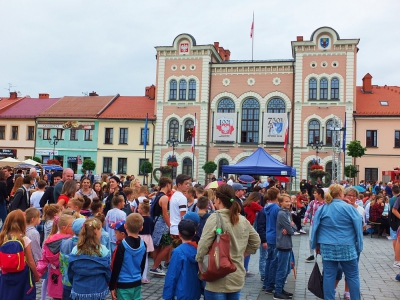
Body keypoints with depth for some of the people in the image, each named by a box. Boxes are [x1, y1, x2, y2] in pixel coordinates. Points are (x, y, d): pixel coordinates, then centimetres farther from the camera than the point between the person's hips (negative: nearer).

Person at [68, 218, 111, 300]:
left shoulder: (75, 251, -9)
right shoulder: (103, 251, -15)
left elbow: (70, 273, 1)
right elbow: (108, 273, -6)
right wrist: (109, 286, 14)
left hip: (78, 293, 2)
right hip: (98, 292, -2)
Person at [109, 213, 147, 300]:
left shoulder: (122, 245, -16)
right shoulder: (143, 245, 0)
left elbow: (116, 268, -12)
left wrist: (112, 286, -4)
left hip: (124, 284, -5)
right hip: (137, 284, 5)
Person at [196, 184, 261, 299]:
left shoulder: (215, 218, -16)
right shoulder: (243, 220, 5)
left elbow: (203, 245, -20)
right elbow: (256, 242, 14)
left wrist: (199, 260, -3)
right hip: (238, 277, 6)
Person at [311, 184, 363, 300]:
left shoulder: (322, 209, 3)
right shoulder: (349, 208, -6)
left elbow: (315, 228, 5)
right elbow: (358, 228, -3)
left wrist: (316, 245, 13)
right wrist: (359, 247, 4)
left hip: (327, 247, 3)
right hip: (347, 247, -3)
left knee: (329, 276, 7)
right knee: (353, 276, 10)